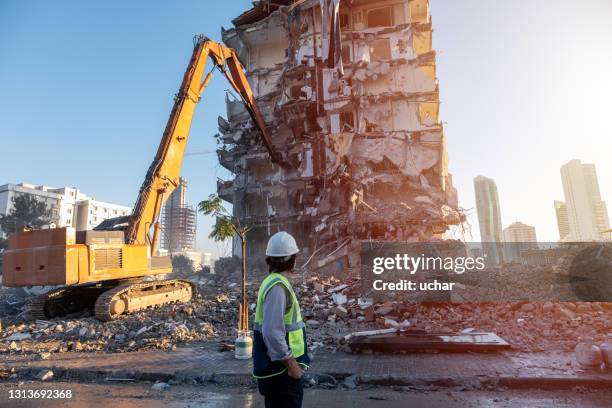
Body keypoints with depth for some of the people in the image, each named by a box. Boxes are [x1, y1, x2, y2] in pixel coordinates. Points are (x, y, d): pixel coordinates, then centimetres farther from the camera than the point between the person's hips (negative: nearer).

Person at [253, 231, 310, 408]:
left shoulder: (275, 282, 9)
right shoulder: (278, 287, -22)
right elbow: (272, 333, -29)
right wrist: (291, 364, -20)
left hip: (280, 367, 10)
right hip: (281, 369, -10)